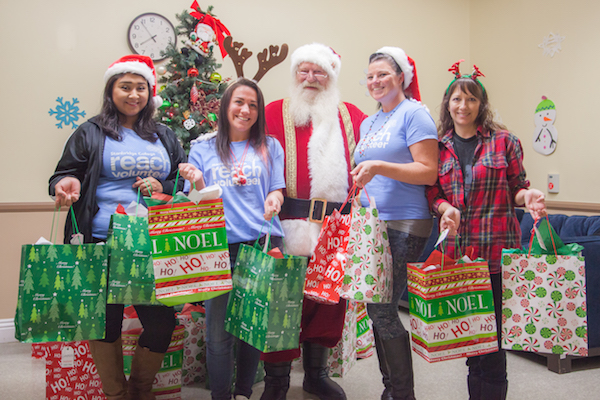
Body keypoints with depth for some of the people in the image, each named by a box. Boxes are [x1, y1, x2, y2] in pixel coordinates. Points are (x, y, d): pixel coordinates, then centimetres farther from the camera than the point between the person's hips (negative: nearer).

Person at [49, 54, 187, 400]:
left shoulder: (164, 136, 15)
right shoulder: (90, 133, 7)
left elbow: (187, 183, 19)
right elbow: (63, 176, 9)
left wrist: (164, 187, -2)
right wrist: (68, 185, -15)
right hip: (105, 245, -2)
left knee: (162, 322, 1)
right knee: (106, 322, 4)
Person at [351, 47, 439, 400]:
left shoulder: (414, 113, -4)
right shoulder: (368, 123, 20)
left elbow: (428, 172, -13)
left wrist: (379, 166, -21)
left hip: (404, 226, -8)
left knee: (383, 309, -8)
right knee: (376, 308, 10)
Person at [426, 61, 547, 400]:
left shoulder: (504, 141, 4)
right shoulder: (439, 147, 10)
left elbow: (517, 188, 8)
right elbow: (432, 192, 9)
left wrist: (527, 196, -14)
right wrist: (445, 207, -12)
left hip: (497, 250, -2)